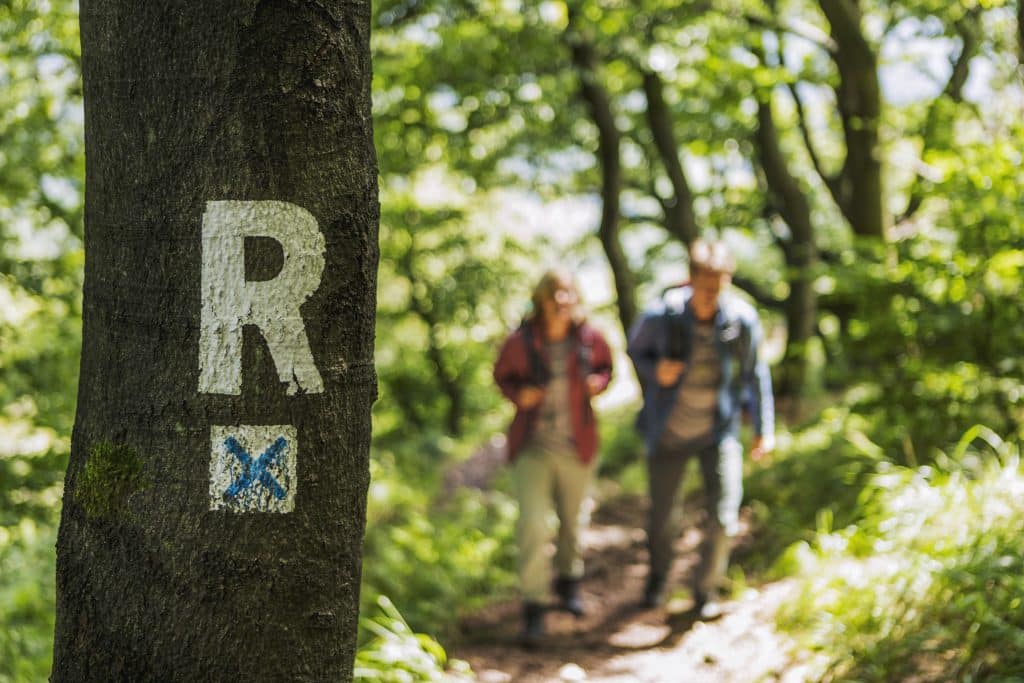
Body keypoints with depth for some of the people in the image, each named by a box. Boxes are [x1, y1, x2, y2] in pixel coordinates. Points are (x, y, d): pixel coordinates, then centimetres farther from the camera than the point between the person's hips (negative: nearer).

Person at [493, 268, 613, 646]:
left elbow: (605, 366, 11)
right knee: (532, 526, -13)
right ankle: (533, 607, -6)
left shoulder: (589, 338, -8)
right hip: (532, 447, -2)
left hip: (576, 448, 2)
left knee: (571, 520, 19)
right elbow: (502, 376, 5)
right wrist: (519, 394, -16)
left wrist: (598, 382, -11)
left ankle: (568, 582, 45)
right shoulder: (520, 342, -12)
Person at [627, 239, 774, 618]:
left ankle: (706, 591, 17)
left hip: (719, 431, 0)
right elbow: (634, 349, 1)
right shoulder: (662, 316, -20)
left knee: (723, 518, -9)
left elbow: (755, 373, -1)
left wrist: (764, 428, 3)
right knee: (660, 517, 14)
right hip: (669, 431, 0)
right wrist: (655, 371, -21)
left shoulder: (742, 319, -17)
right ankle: (658, 577, 45)